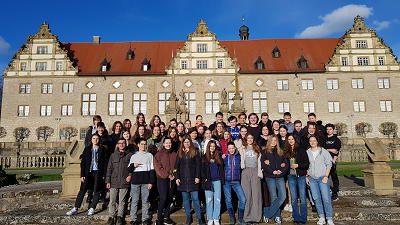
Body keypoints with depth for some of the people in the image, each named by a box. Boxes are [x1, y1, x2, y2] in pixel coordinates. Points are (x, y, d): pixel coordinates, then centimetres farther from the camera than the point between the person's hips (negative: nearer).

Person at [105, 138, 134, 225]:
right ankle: (111, 217, 15)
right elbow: (109, 169, 10)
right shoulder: (113, 155, 10)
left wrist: (130, 176, -6)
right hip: (114, 182, 2)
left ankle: (119, 217, 17)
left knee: (122, 201, 5)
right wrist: (108, 181, 5)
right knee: (112, 201, 3)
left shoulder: (130, 155, 4)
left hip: (124, 182, -1)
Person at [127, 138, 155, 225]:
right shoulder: (133, 156, 14)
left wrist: (151, 182, -1)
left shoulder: (149, 155, 10)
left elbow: (152, 169, 7)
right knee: (134, 201, 3)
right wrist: (133, 165, -9)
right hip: (135, 182, 1)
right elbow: (129, 169, 13)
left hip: (146, 182, -1)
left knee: (145, 201, 2)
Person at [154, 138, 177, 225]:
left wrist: (173, 175, -6)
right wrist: (167, 175, -14)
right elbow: (158, 168, -7)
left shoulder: (174, 154, 10)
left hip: (172, 179, 4)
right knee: (163, 198, -11)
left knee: (169, 198, 6)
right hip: (162, 179, -4)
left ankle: (166, 218, 17)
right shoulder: (158, 154, -1)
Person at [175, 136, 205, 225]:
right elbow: (177, 166, 10)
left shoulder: (194, 152, 4)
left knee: (195, 199, -3)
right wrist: (177, 178, 1)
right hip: (183, 179, 3)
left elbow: (198, 165, 1)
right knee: (185, 199, 8)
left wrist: (197, 177, -8)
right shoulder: (180, 153, 10)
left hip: (192, 179, -3)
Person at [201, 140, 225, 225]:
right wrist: (204, 178, -7)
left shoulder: (218, 157, 13)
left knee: (217, 200, 1)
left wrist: (222, 179, 5)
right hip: (208, 181, -2)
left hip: (217, 181, 2)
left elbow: (221, 169, 13)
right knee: (209, 200, 2)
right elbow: (202, 169, 4)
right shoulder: (204, 158, 6)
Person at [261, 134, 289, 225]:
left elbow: (286, 163, 11)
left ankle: (267, 213, -2)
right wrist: (273, 171, -12)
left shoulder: (281, 152, 16)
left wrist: (281, 171, -6)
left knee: (283, 196, -9)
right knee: (274, 197, -1)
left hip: (280, 177, 3)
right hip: (270, 177, -2)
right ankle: (277, 216, 13)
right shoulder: (265, 152, 6)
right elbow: (263, 164, -3)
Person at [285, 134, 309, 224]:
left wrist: (297, 165, -14)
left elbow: (307, 164, -2)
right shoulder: (286, 151, 8)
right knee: (293, 198, 5)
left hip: (301, 176, -2)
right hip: (291, 176, 2)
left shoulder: (301, 150, 0)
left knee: (302, 198, 0)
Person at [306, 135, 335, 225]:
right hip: (311, 178, 3)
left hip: (322, 177, -3)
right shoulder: (307, 152, 8)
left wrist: (326, 176, -8)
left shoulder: (323, 151, 0)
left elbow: (329, 164, 0)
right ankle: (321, 217, 15)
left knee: (326, 198, -7)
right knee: (316, 198, 3)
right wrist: (306, 177, 7)